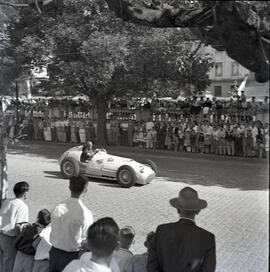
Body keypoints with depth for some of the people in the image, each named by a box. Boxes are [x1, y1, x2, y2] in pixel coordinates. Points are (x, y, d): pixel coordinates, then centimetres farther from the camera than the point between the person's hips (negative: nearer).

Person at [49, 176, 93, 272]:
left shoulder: (58, 208, -10)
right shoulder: (85, 213, -21)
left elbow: (53, 231, 1)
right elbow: (85, 240, -12)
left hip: (54, 252, 4)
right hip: (71, 256, -3)